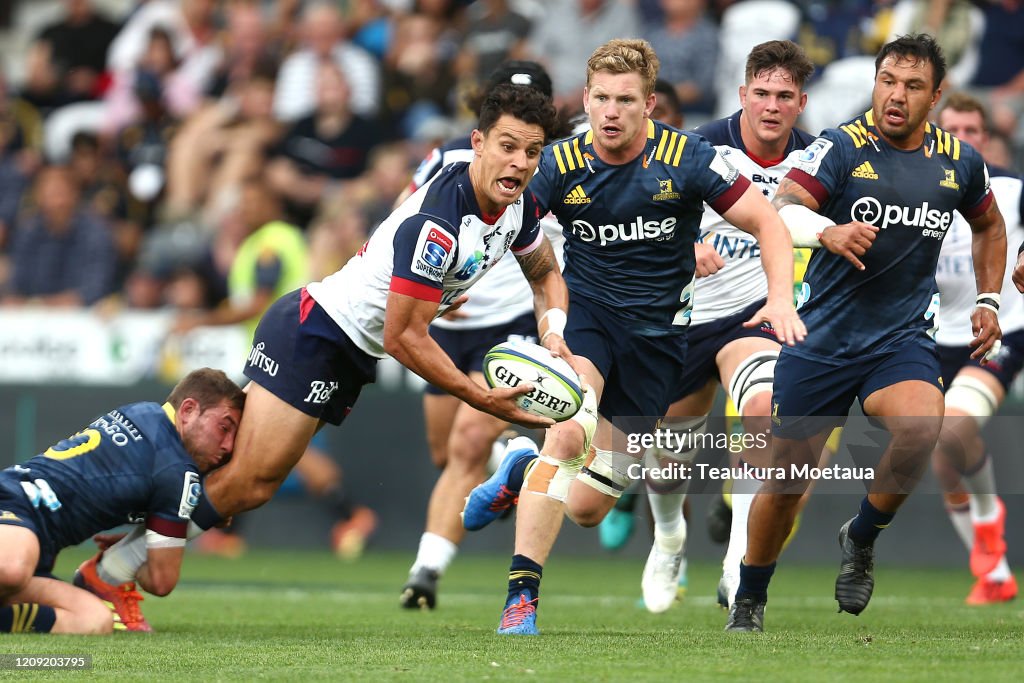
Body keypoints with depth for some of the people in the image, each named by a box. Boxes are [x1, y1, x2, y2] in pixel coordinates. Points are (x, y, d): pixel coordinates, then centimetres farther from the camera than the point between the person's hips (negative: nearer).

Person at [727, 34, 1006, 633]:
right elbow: (784, 207, -24)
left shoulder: (959, 161, 4)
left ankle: (862, 539, -3)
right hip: (824, 334, -2)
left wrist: (989, 301, 16)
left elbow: (990, 226, 25)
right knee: (789, 473, 1)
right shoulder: (842, 147, -9)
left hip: (903, 335, 2)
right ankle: (749, 603, 23)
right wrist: (828, 231, -44)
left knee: (921, 428, -29)